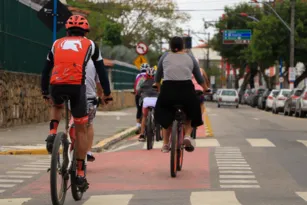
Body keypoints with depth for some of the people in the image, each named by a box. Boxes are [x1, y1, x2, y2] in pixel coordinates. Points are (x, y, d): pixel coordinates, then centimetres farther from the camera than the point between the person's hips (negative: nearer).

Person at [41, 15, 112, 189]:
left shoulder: (57, 44, 25)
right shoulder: (90, 44, 20)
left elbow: (46, 70, 29)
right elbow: (101, 70, 20)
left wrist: (45, 92, 39)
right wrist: (107, 93, 28)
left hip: (56, 86, 2)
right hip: (76, 86, -2)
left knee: (57, 106, 38)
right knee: (81, 129, 12)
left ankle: (53, 132, 9)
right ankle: (80, 173, 10)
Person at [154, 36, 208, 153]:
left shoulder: (165, 57, 13)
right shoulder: (190, 58, 13)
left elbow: (158, 77, 21)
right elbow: (199, 78, 18)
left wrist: (158, 87, 39)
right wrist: (206, 89, 34)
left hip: (168, 90, 1)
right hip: (186, 89, 0)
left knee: (166, 116, 22)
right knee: (190, 114, 22)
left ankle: (165, 144, 15)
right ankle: (187, 136, -2)